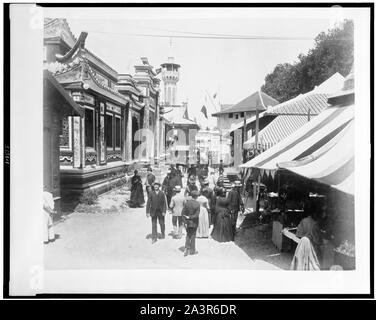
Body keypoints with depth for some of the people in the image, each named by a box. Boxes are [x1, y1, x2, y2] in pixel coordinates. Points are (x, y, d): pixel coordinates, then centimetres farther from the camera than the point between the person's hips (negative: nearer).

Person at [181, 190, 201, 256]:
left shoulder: (186, 202, -6)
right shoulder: (197, 204, -16)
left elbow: (183, 213, -8)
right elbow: (197, 215, -20)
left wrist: (185, 222, -6)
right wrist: (189, 217, -10)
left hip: (187, 222, 3)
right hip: (194, 223, -3)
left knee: (188, 235, 19)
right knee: (193, 236, 12)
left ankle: (186, 249, 9)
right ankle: (192, 250, 23)